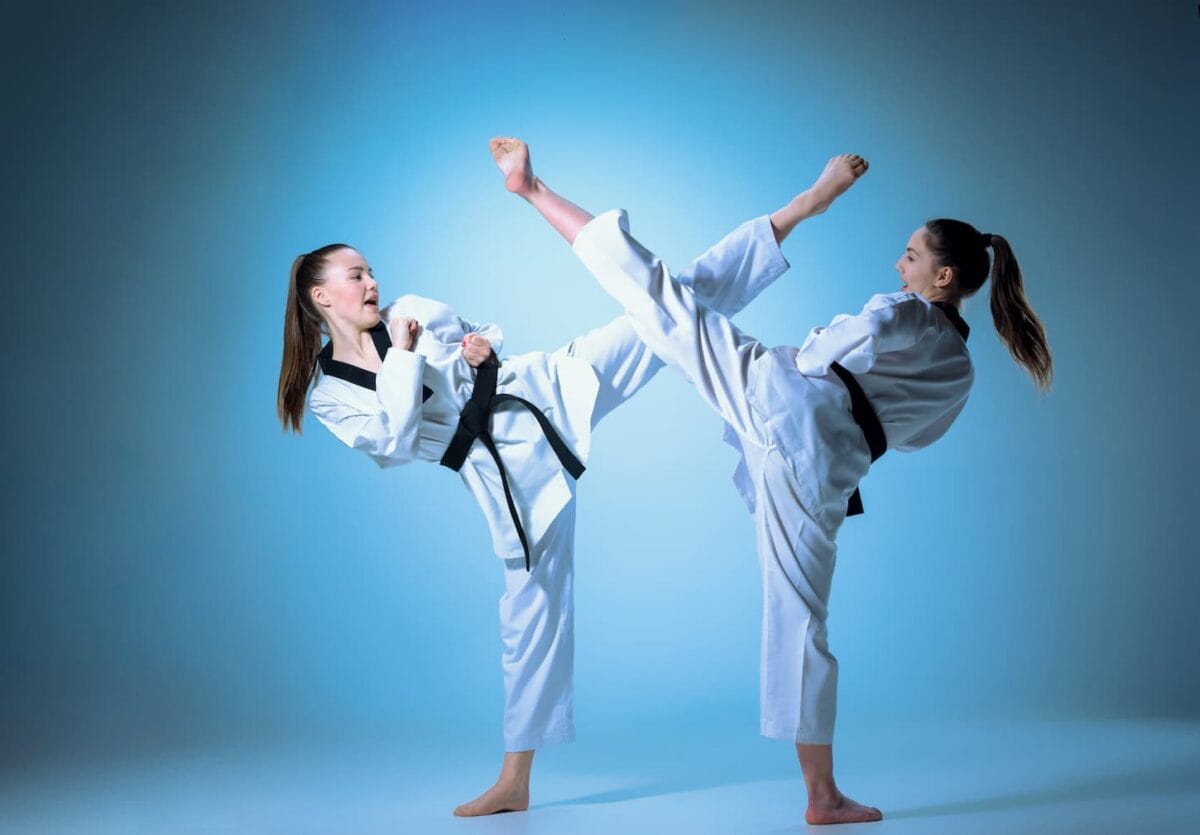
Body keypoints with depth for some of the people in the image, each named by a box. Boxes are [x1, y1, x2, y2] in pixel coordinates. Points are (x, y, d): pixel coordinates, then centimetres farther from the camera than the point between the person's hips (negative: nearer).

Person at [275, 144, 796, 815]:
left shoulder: (412, 310, 8)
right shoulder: (329, 395, 0)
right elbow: (396, 441, -16)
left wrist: (484, 345, -2)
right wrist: (402, 354, -14)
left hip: (549, 390, 2)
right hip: (506, 468, -2)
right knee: (534, 599, -1)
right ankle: (516, 781, 12)